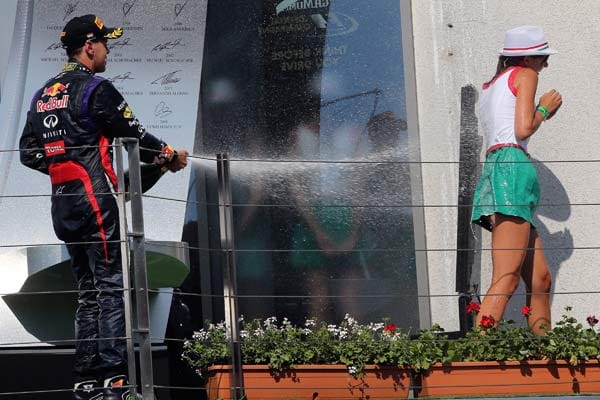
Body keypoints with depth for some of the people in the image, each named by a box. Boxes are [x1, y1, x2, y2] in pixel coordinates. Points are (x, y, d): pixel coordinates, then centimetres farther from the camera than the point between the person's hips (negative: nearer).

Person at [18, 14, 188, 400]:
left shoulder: (43, 95, 15)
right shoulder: (97, 90, -9)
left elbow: (29, 152, 17)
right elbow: (132, 134, -8)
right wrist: (169, 155, 9)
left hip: (63, 204, 8)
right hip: (97, 199, -8)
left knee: (89, 292, 12)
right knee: (113, 286, -8)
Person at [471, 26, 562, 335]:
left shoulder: (490, 87, 29)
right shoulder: (524, 75, 4)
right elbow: (523, 130, -8)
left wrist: (542, 114, 30)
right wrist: (544, 108, 9)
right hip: (512, 167, -10)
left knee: (540, 280, 10)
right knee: (506, 281, -19)